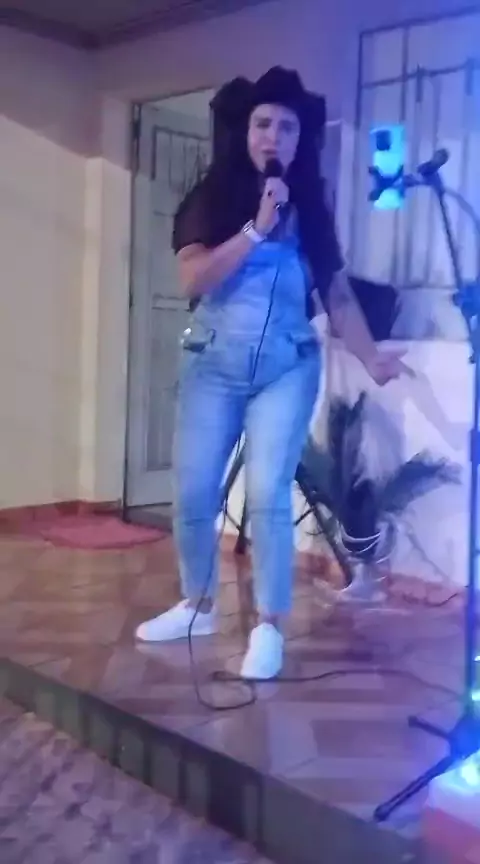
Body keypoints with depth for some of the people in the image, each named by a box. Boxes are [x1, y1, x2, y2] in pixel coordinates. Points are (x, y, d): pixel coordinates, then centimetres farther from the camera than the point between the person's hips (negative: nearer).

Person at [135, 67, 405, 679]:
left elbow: (338, 294, 8)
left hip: (287, 367, 0)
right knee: (193, 493, 3)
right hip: (213, 364, 1)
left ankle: (269, 627, 1)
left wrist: (371, 358, -2)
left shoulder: (312, 211, 9)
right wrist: (256, 228, -16)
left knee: (268, 494, -11)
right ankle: (197, 607, 25)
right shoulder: (210, 200, 4)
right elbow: (192, 278, -12)